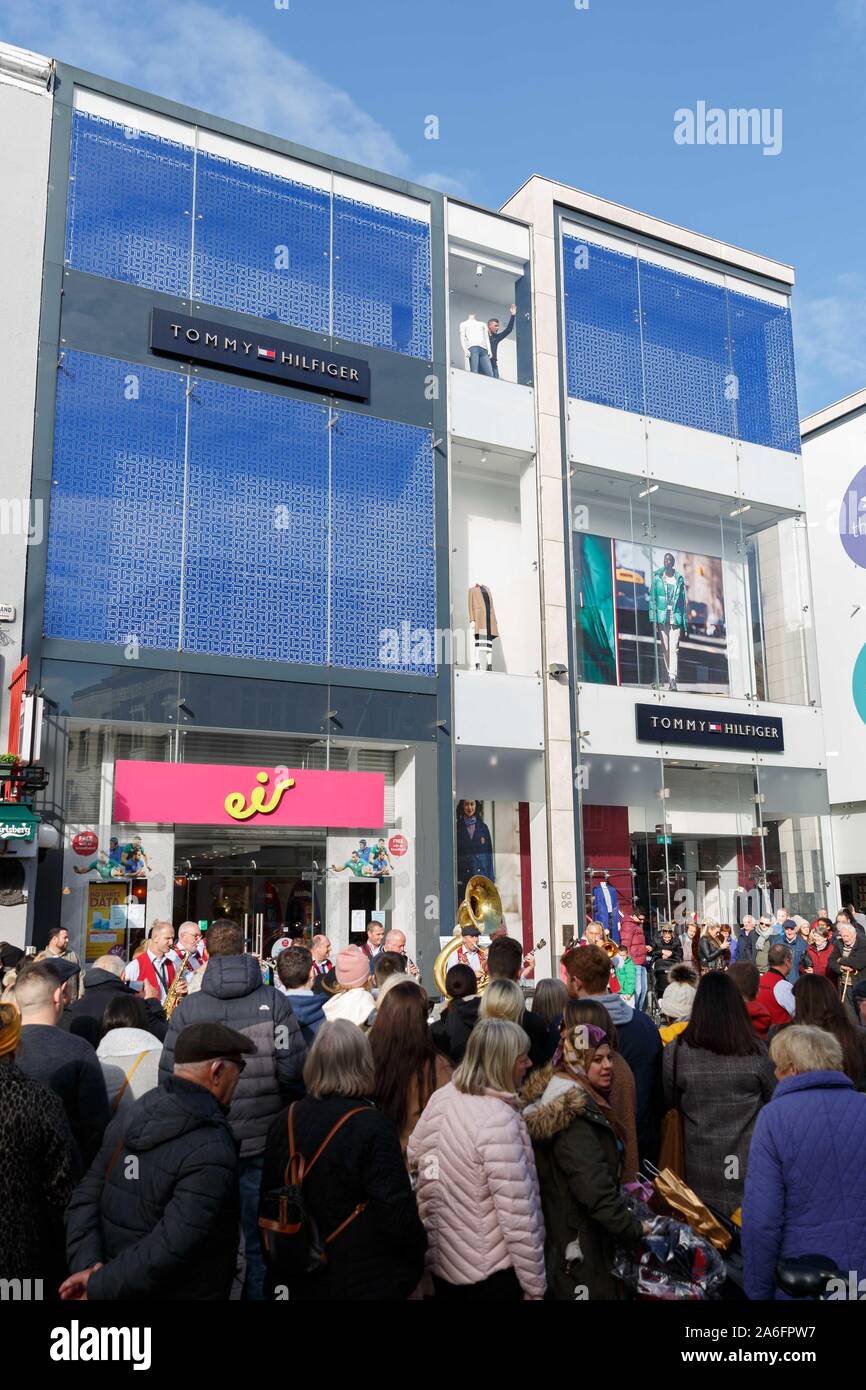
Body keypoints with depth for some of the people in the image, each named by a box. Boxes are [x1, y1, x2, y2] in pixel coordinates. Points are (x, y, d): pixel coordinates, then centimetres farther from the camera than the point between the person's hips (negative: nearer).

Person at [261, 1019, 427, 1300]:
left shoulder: (284, 1122, -4)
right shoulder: (372, 1127, -22)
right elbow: (396, 1211, -21)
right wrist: (417, 1255, -2)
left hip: (304, 1280, 5)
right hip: (368, 1281, -5)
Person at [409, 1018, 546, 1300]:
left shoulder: (441, 1097, -5)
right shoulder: (499, 1121, -27)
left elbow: (413, 1156, 10)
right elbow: (518, 1214, -25)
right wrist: (534, 1285, -15)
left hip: (440, 1257, 7)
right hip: (490, 1272, -6)